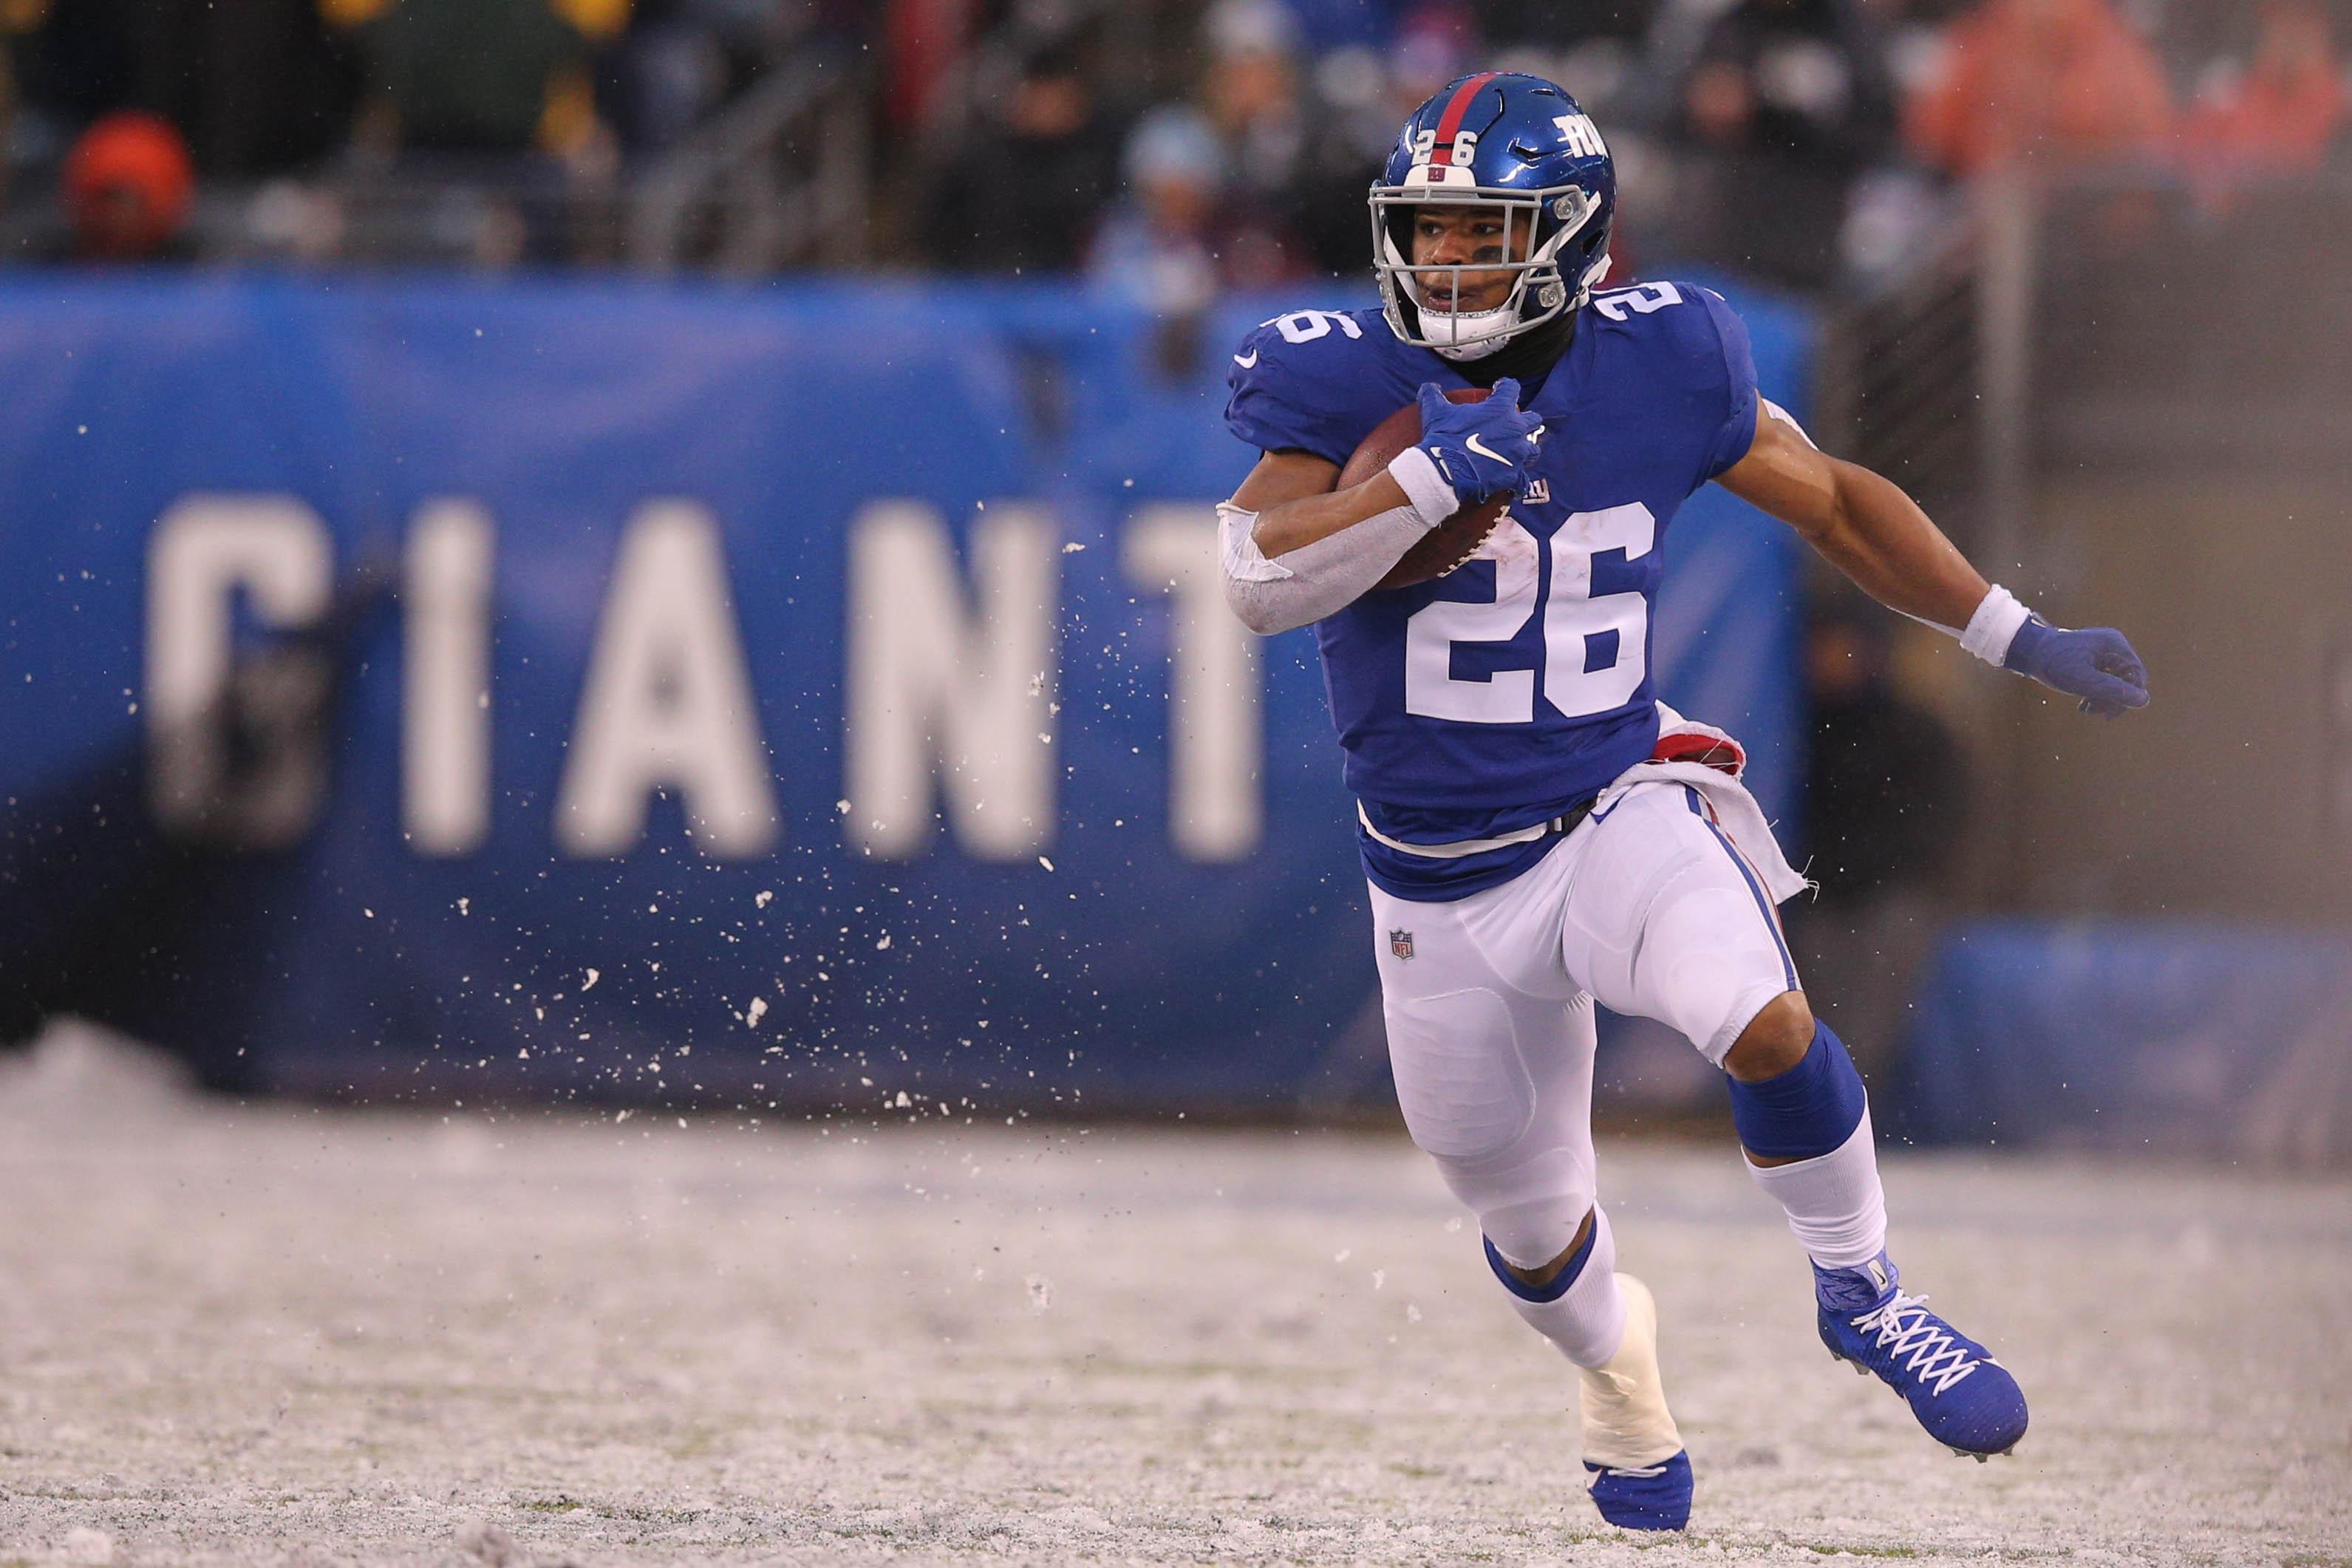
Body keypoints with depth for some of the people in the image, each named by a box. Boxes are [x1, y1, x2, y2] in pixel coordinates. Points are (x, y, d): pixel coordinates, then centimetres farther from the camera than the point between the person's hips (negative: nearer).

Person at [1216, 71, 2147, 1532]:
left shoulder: (1655, 366, -8)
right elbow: (1260, 578, -25)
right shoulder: (1343, 381, -11)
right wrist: (1437, 475, -35)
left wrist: (2022, 640, 5)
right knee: (1535, 1229, 14)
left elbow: (1835, 500, 7)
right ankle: (1619, 1371, 51)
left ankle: (1864, 1295, -5)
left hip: (1618, 813, -1)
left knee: (1766, 1020, -32)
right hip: (1441, 888, 1)